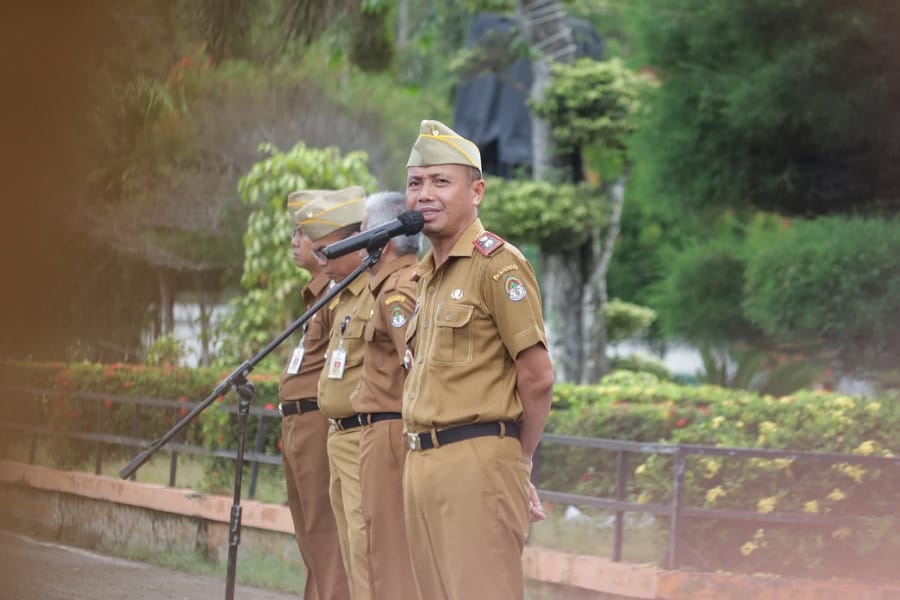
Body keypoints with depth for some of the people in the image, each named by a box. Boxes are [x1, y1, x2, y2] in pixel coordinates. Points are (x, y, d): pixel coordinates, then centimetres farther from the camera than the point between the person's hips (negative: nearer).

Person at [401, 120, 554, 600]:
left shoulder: (496, 264, -9)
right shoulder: (425, 276, 18)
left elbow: (537, 378, -11)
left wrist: (518, 459, 1)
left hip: (475, 464, -9)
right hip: (422, 464, 9)